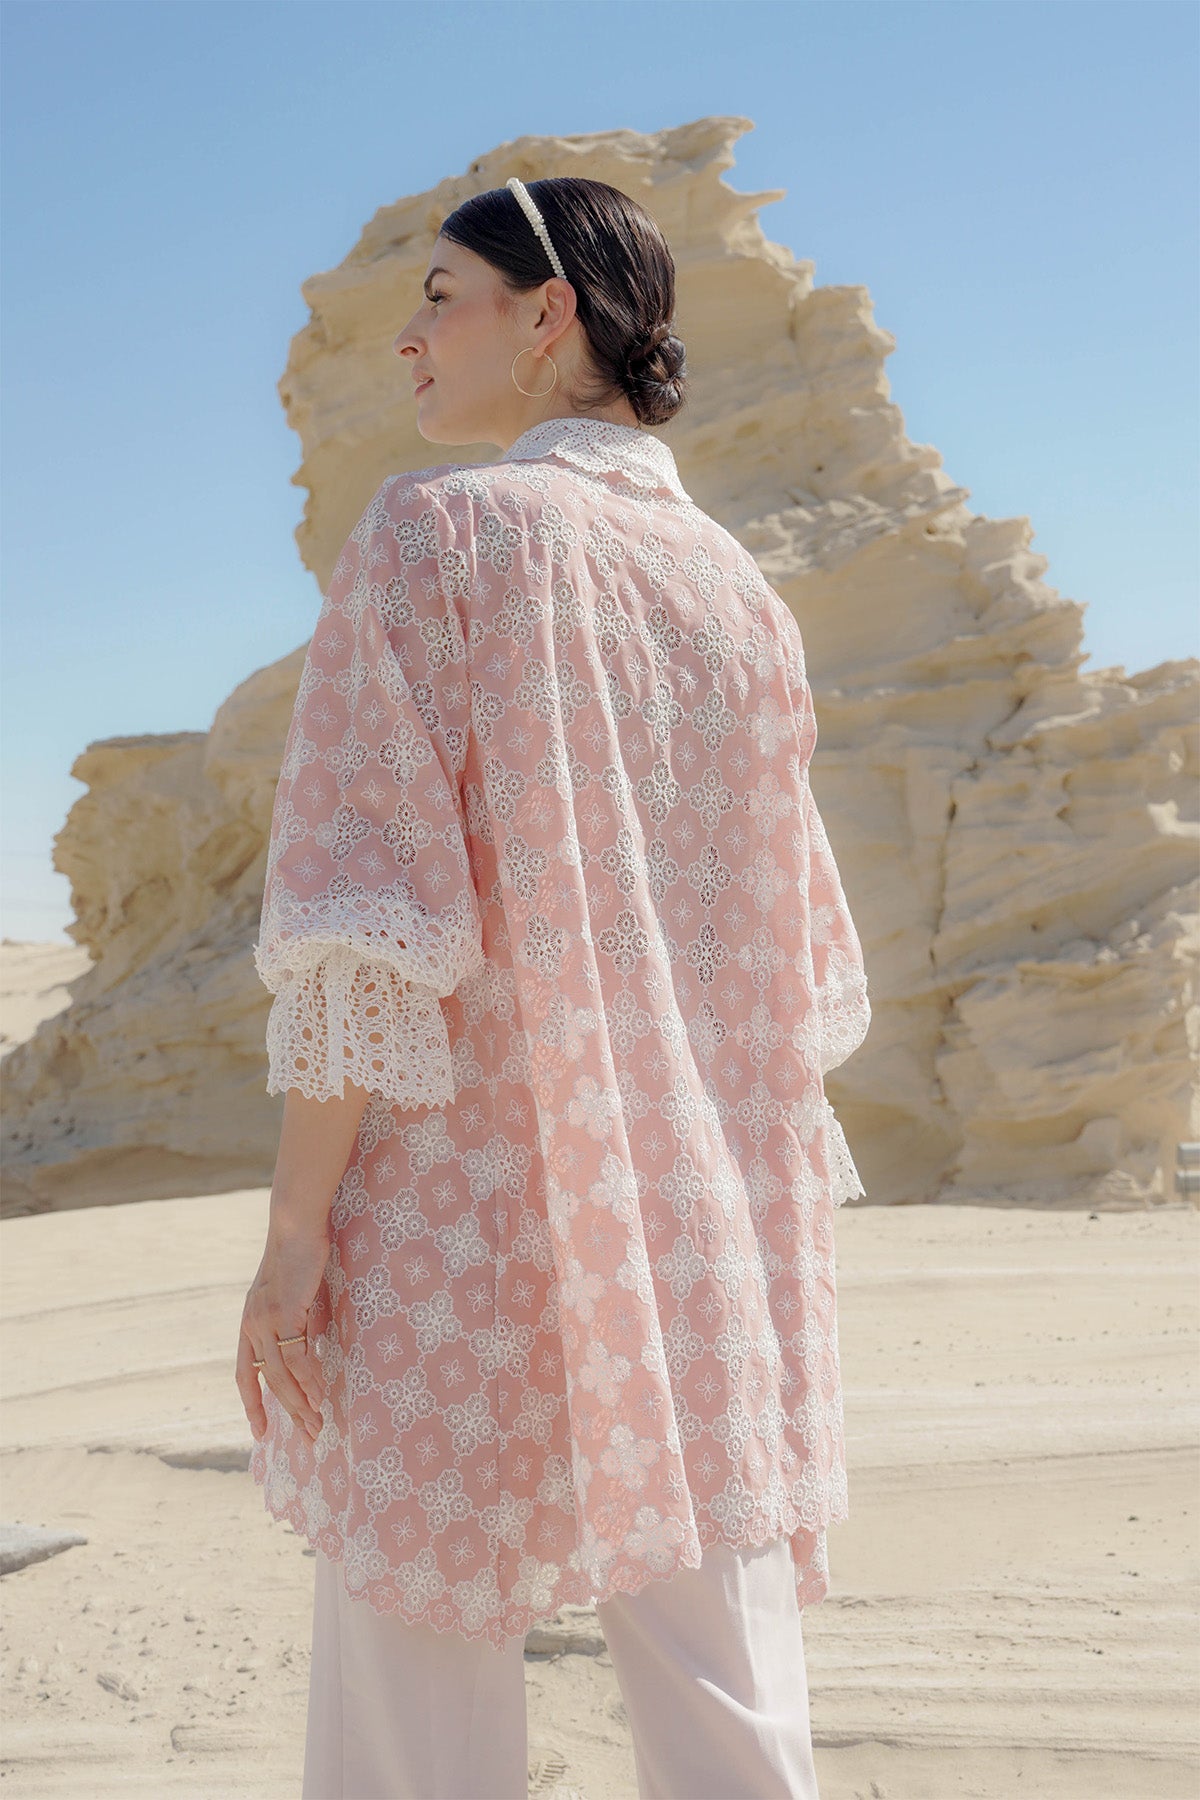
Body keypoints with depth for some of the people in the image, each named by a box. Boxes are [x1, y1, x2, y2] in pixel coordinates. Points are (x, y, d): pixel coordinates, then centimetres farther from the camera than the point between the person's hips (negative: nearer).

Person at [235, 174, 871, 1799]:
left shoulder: (434, 533, -5)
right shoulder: (741, 593, 12)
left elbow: (371, 912, -14)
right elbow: (796, 959, 14)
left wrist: (297, 1229, -10)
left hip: (464, 1208, -5)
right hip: (707, 1241, 6)